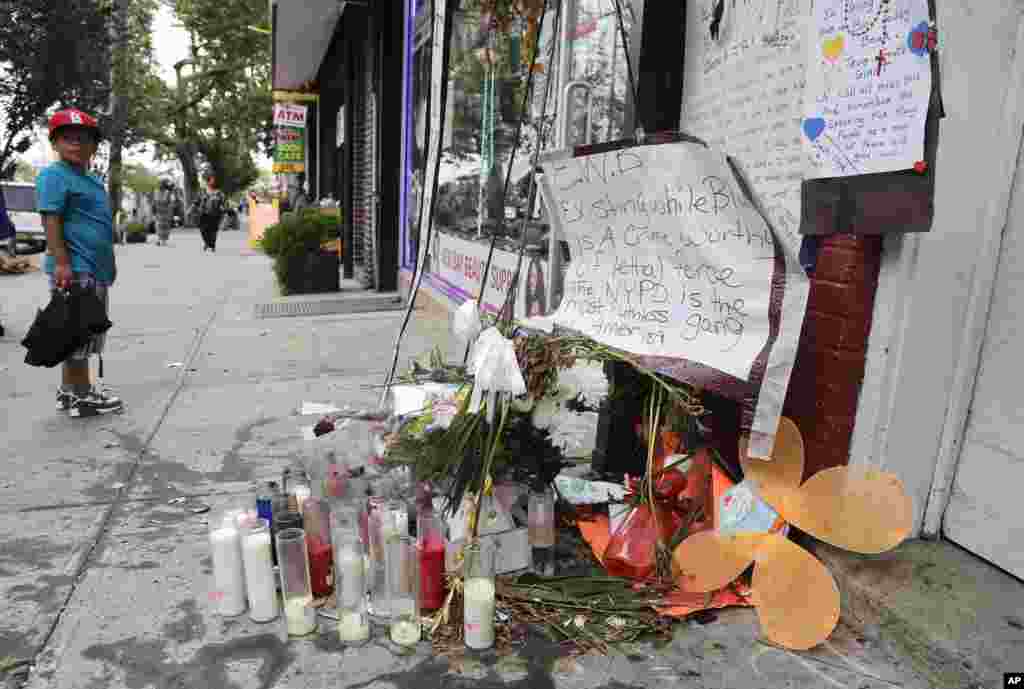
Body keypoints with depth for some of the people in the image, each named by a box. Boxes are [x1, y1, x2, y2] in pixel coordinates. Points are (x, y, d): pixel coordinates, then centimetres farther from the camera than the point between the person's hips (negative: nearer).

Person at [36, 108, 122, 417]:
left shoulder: (93, 180, 20)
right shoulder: (54, 175, -9)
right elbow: (51, 220, -18)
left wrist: (108, 264, 26)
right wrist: (61, 262, -25)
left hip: (95, 270, 10)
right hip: (75, 270, -10)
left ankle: (70, 389, 27)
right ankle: (81, 396, 3)